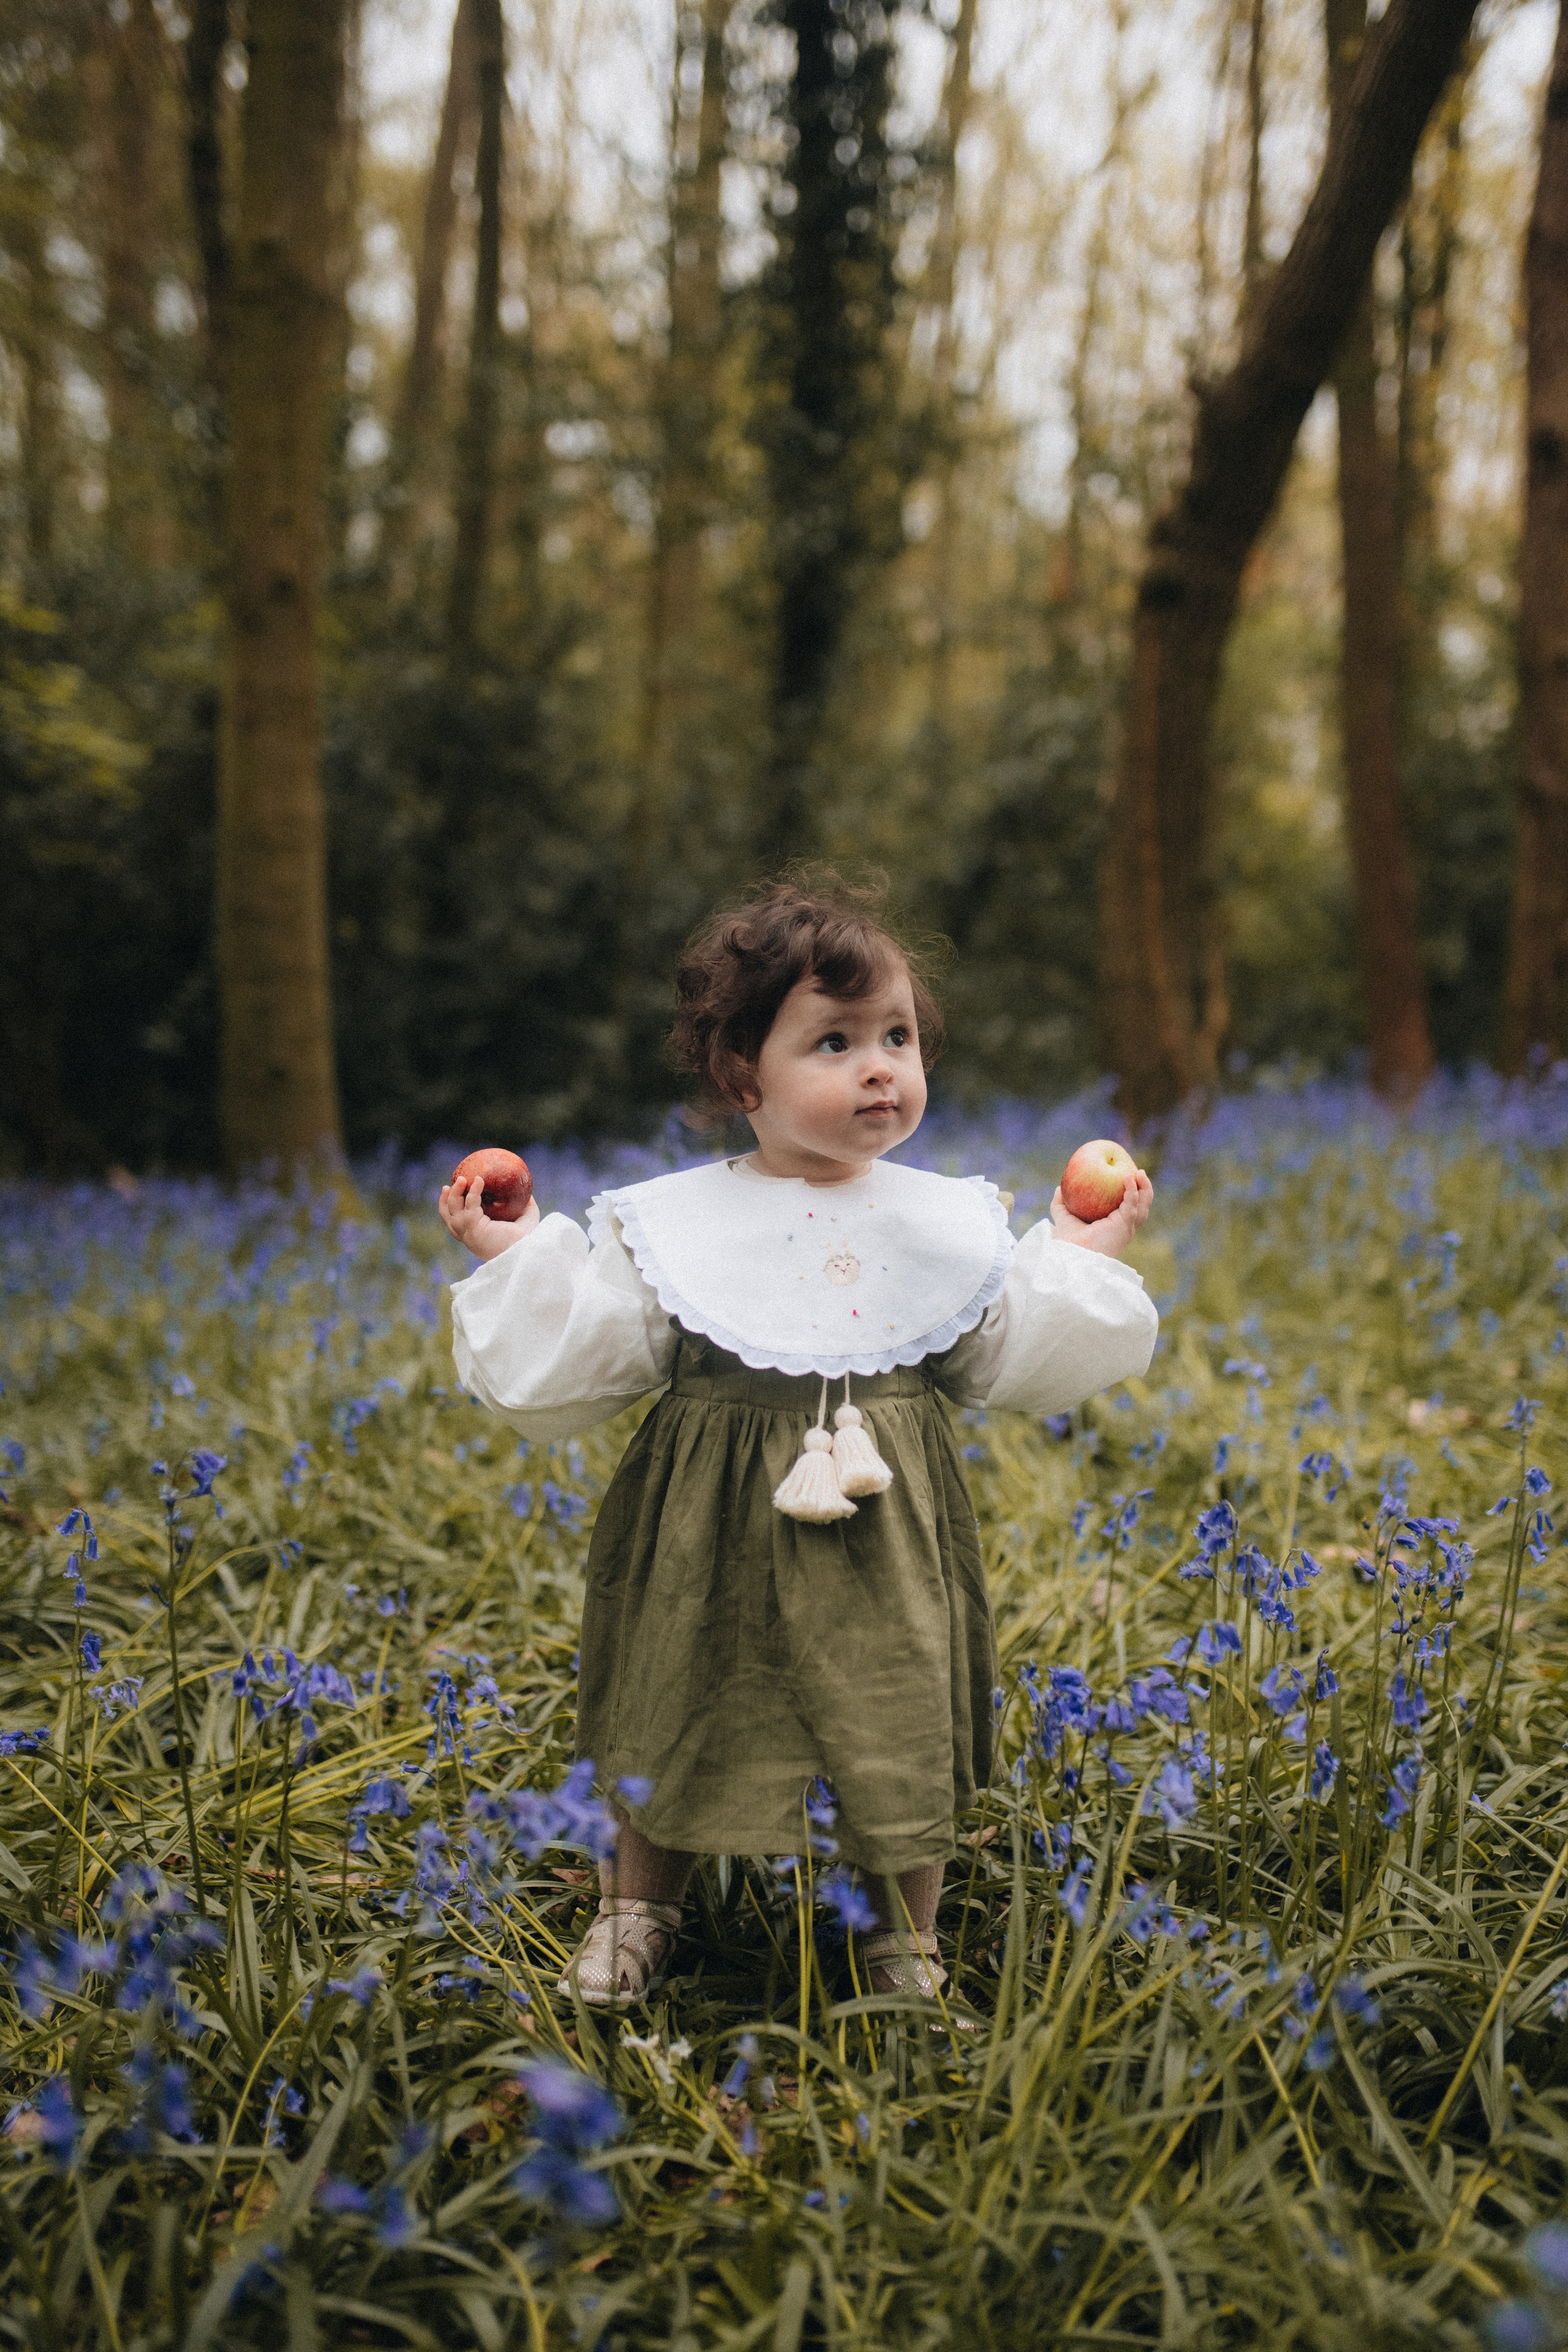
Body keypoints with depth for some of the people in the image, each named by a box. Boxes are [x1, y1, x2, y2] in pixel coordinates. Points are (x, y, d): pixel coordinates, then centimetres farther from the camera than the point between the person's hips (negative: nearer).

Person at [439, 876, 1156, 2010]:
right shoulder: (668, 1222, -5)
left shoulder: (952, 1222, 1)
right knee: (681, 1730, 13)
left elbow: (1007, 1363, 7)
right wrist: (521, 1256, -10)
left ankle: (906, 1943, 34)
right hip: (716, 1532, -1)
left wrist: (1081, 1257, 5)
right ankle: (640, 1914, 40)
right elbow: (576, 1361, -3)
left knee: (903, 1740, 8)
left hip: (887, 1531, 1)